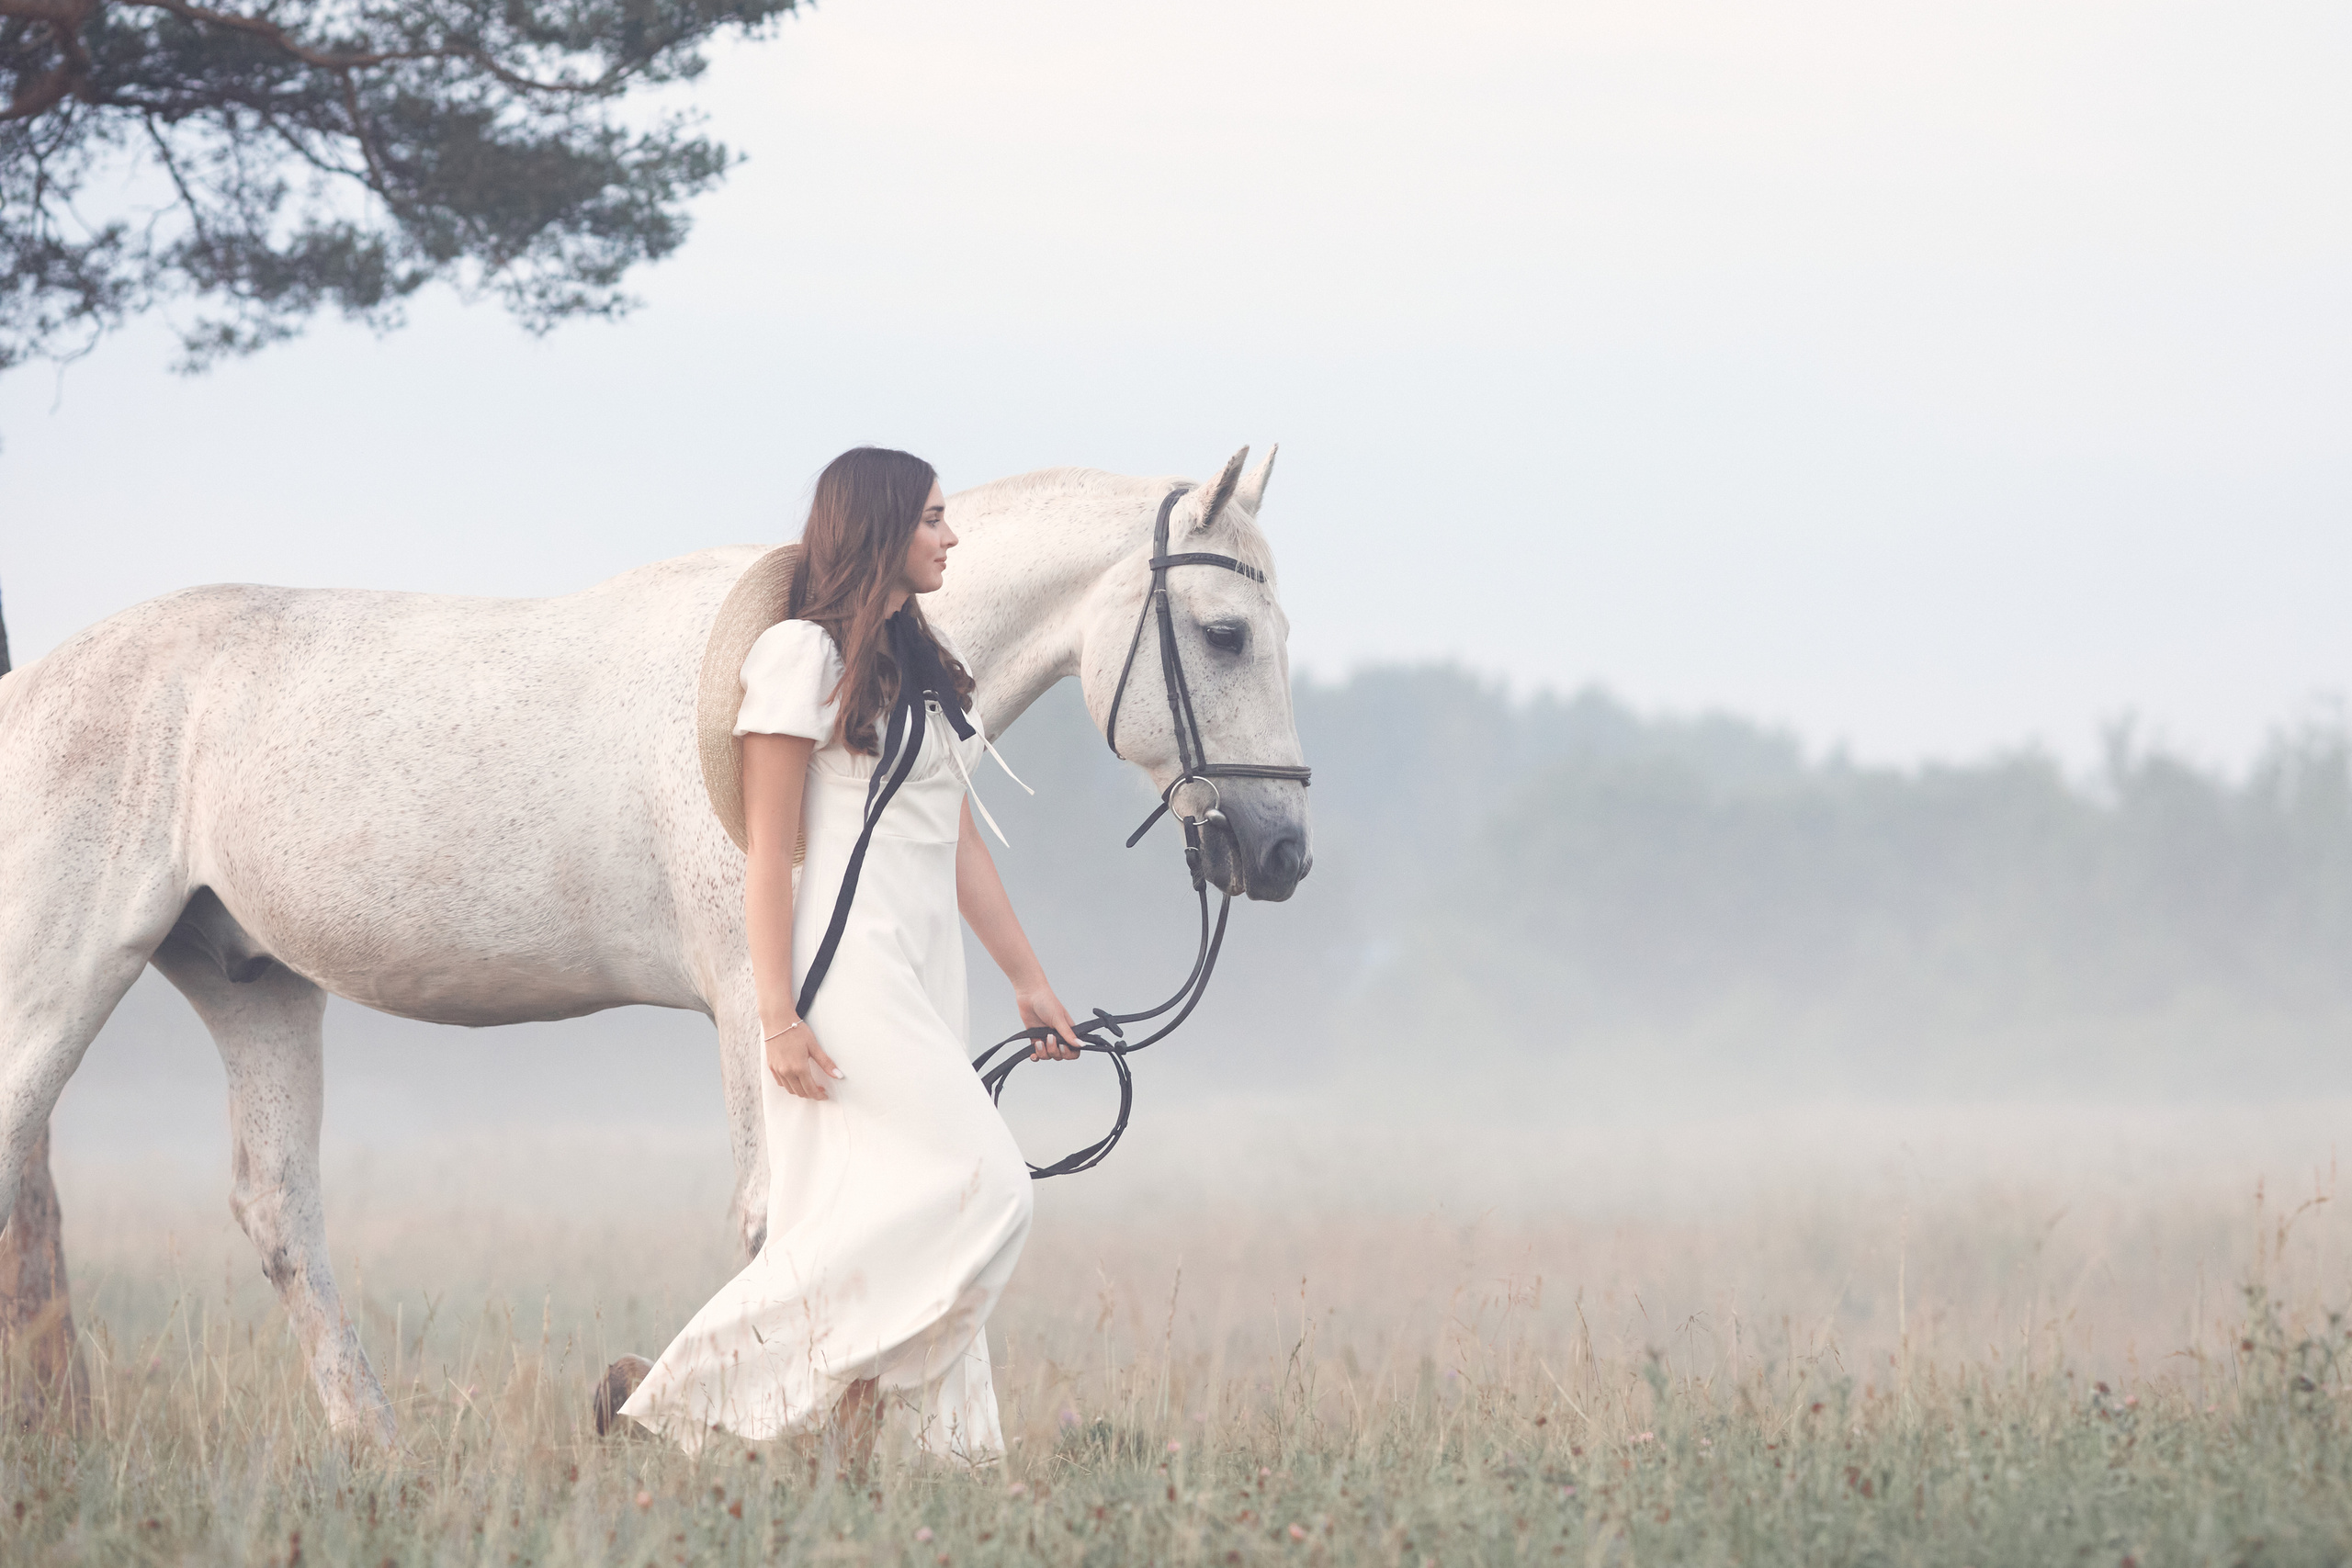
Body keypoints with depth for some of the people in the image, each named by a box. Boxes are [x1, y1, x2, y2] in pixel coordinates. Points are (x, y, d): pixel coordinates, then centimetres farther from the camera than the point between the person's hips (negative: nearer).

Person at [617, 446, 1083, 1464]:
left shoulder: (927, 674, 20)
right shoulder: (804, 655, -6)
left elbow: (963, 852, 23)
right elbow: (770, 853, -10)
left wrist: (1031, 985, 21)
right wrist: (777, 1016, -17)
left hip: (925, 969, 9)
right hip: (849, 963, -9)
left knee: (886, 1221, 2)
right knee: (980, 1184, -16)